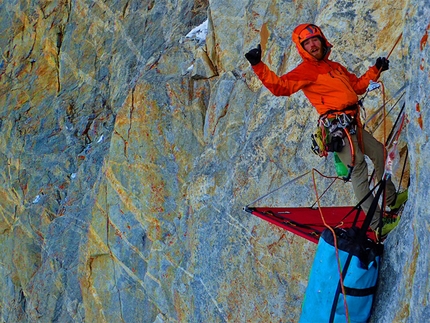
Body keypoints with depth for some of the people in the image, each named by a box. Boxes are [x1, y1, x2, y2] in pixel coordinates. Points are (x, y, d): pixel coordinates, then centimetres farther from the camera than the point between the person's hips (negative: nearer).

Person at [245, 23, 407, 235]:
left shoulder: (335, 66, 21)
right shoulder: (305, 70, -4)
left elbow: (358, 86, 31)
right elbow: (280, 86, -19)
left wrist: (376, 70, 24)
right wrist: (258, 66, -31)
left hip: (353, 124, 9)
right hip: (337, 127, -8)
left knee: (380, 153, 19)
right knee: (358, 169, -11)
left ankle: (392, 199, 37)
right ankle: (376, 223, -8)